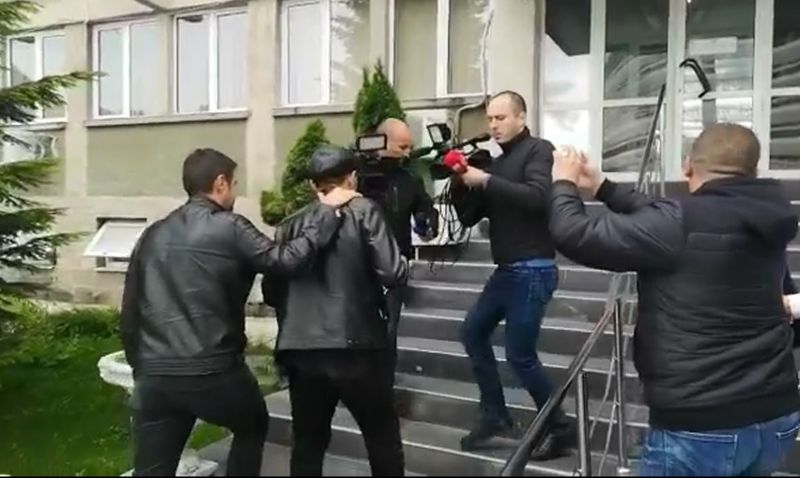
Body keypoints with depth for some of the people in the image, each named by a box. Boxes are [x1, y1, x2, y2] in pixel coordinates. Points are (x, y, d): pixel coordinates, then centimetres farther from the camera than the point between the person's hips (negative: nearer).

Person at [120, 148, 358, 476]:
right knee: (253, 427, 25)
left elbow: (130, 310, 12)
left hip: (154, 375, 5)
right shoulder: (229, 228, -7)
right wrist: (328, 211, -5)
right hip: (214, 371, -5)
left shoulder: (153, 235, 11)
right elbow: (286, 260, -14)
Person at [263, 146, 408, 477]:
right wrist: (402, 267, 12)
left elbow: (271, 292, 10)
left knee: (308, 444, 15)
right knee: (384, 442, 13)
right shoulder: (364, 212, -1)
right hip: (357, 348, -3)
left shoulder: (292, 224, 10)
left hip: (301, 352, 4)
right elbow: (393, 275, -10)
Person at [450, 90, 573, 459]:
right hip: (507, 270, 9)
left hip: (533, 271, -9)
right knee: (473, 333, 14)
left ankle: (560, 428, 12)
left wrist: (486, 181, -21)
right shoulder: (496, 163, 14)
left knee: (519, 354, -6)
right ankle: (495, 414, 26)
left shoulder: (538, 150, -6)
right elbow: (468, 218, 12)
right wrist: (461, 182, -4)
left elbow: (537, 197, -26)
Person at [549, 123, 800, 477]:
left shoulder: (683, 223, -19)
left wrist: (564, 183, 3)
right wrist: (602, 187, 22)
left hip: (702, 425, -7)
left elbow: (576, 236, -16)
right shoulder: (765, 222, 5)